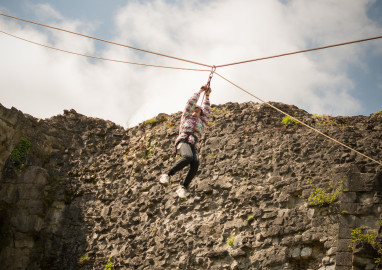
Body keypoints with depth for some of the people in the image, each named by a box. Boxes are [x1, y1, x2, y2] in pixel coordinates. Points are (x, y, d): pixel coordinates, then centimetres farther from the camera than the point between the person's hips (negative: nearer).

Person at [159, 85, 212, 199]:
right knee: (188, 157, -37)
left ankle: (183, 187, -33)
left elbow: (207, 110, 36)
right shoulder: (186, 117, 28)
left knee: (195, 162, -30)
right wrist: (199, 91, 34)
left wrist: (207, 96, 40)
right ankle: (167, 175, -33)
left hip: (193, 145, 4)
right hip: (183, 141, -3)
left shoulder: (202, 122, 36)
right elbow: (191, 102, 26)